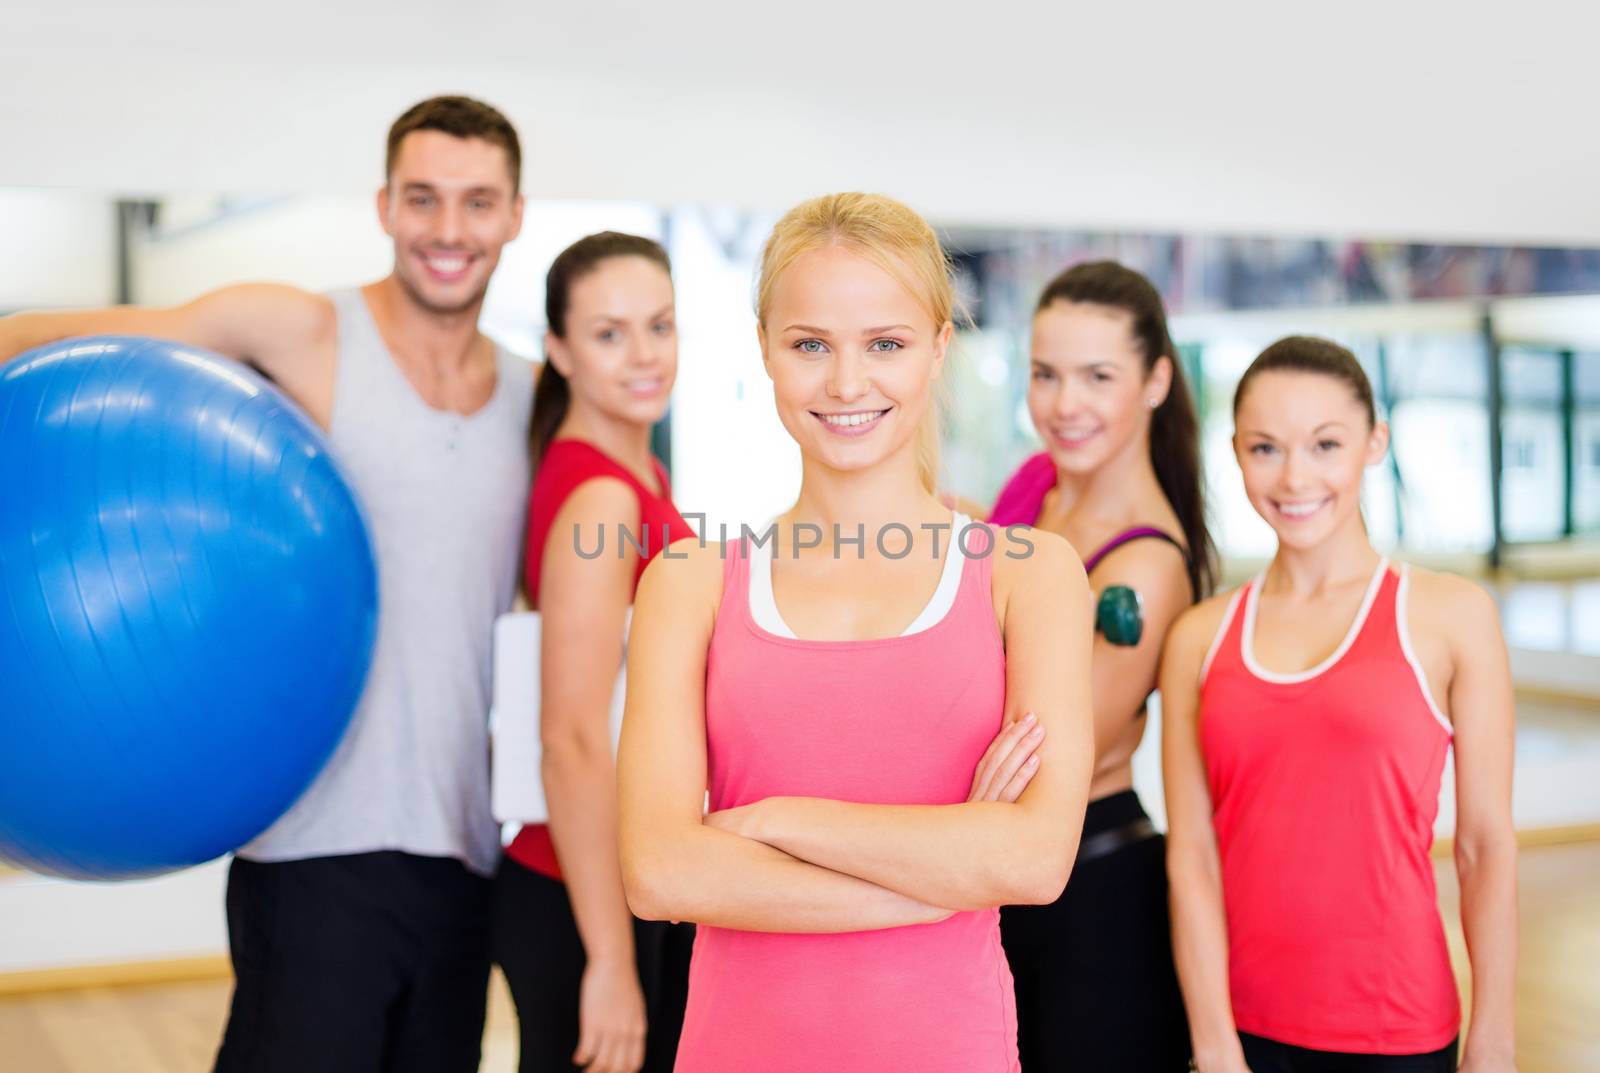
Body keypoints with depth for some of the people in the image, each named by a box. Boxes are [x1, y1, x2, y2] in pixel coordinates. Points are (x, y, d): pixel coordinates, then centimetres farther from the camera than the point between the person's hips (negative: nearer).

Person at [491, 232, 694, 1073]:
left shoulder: (638, 477, 8)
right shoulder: (597, 496, -19)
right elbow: (574, 740, -23)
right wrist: (610, 962, -21)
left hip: (651, 889, 9)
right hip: (583, 906, -9)